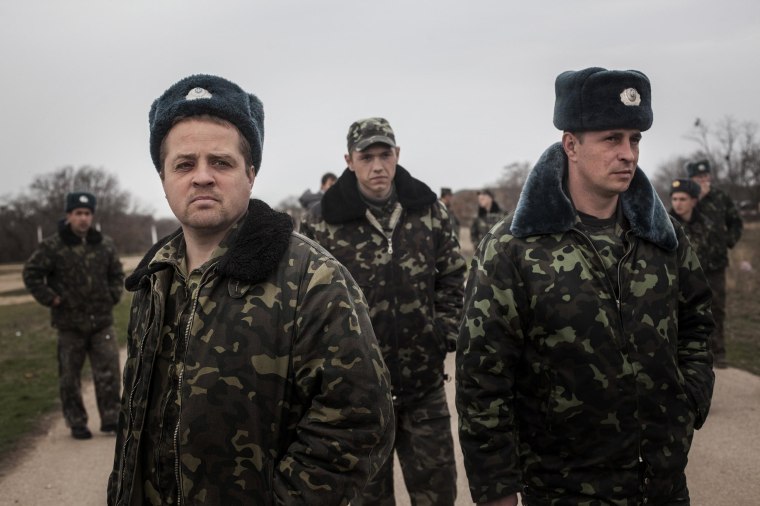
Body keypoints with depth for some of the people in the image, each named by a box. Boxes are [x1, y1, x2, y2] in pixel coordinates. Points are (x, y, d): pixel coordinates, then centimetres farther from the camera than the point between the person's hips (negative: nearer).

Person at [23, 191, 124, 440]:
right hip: (70, 323, -2)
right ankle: (77, 424, 19)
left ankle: (110, 419, 11)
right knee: (70, 376, 7)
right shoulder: (53, 247, -8)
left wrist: (113, 296, 7)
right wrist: (50, 298, -7)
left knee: (109, 372, 0)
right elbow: (31, 273, -3)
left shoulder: (105, 245, 5)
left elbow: (117, 273, 19)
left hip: (102, 320, 3)